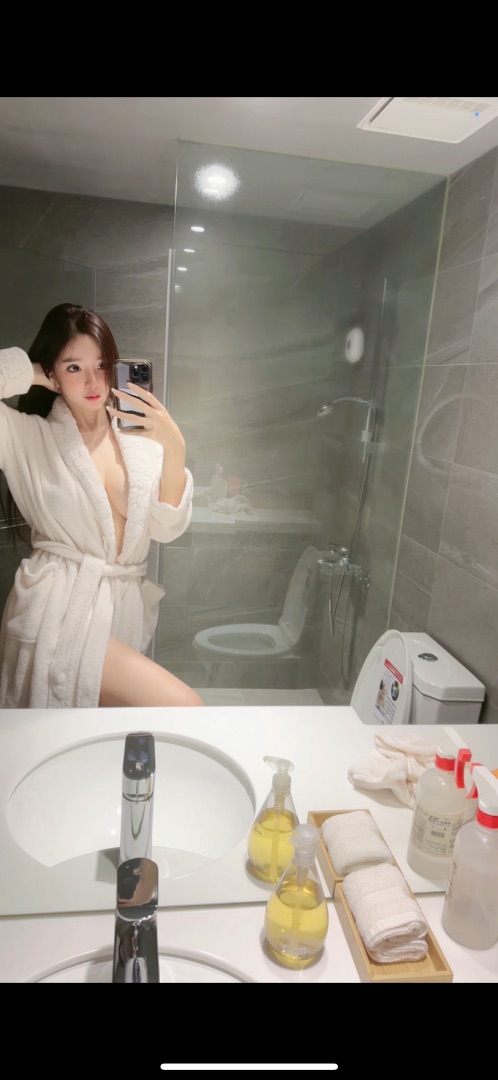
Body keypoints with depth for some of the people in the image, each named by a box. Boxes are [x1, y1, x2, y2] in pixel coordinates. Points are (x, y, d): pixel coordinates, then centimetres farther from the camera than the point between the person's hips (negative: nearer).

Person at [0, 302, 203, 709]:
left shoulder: (140, 436, 8)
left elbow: (168, 530, -1)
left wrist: (175, 449, -14)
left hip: (125, 609, 4)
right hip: (59, 613, -4)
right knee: (184, 707, -17)